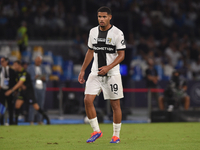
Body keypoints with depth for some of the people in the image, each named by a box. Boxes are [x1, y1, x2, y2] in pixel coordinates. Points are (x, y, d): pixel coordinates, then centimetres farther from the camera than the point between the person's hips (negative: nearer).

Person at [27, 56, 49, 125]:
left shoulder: (42, 67, 17)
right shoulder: (30, 68, 5)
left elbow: (46, 77, 17)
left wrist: (44, 78, -5)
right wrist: (34, 77, -17)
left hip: (42, 88, 4)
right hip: (33, 88, -4)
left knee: (41, 104, 2)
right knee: (32, 104, -9)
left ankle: (39, 120, 6)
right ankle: (31, 121, -9)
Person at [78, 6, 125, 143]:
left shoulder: (117, 33, -8)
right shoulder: (93, 32, 8)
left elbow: (121, 55, -9)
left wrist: (108, 67, -21)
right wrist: (82, 70, 15)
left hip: (112, 74, -4)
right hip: (95, 73, 4)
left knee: (115, 104, 1)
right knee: (88, 100, -10)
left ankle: (116, 135, 14)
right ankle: (96, 131, 3)